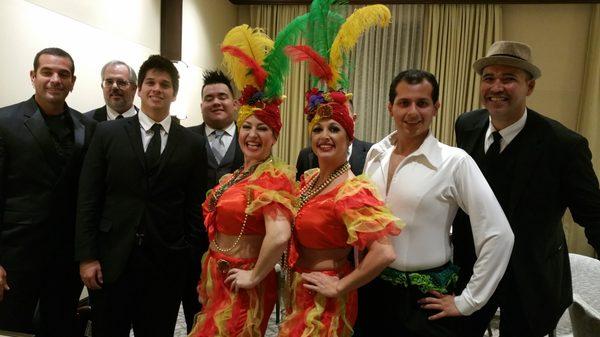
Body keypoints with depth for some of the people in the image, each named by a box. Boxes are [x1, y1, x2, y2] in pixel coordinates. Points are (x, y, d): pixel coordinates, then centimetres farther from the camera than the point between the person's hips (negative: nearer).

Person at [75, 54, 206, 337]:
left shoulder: (192, 143, 3)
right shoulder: (108, 133, 3)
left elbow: (195, 205, 4)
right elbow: (88, 199, 1)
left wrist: (190, 255, 1)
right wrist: (86, 256, -4)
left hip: (167, 266, 0)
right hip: (112, 261, 0)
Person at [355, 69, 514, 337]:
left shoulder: (454, 162, -15)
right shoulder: (376, 154, 0)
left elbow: (498, 236, -15)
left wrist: (467, 302, -10)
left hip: (425, 298, -4)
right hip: (373, 290, 5)